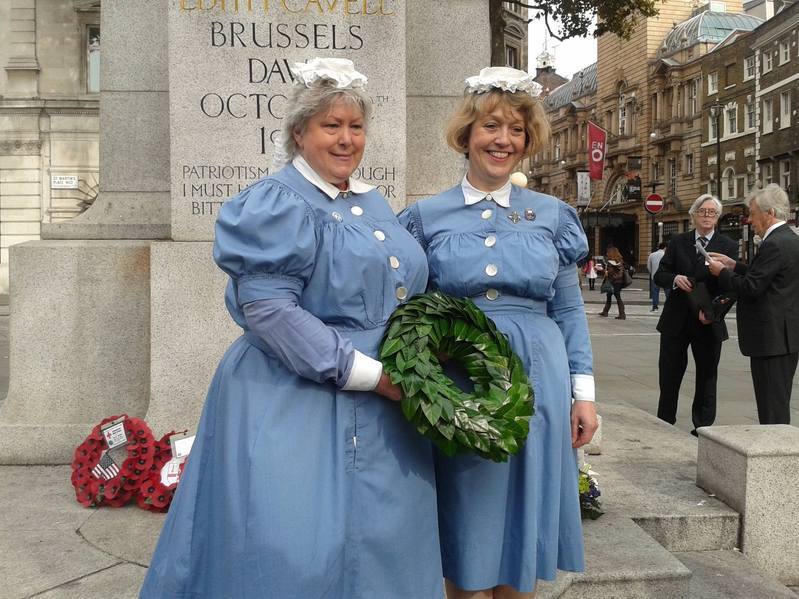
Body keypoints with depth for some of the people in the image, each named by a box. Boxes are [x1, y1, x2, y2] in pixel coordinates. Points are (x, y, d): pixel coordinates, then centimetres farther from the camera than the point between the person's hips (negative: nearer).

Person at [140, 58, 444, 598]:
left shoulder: (375, 204, 15)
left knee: (378, 543, 15)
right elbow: (270, 310, -21)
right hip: (296, 406, -8)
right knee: (299, 554, -2)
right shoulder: (274, 204, -10)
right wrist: (370, 373, -20)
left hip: (384, 412, 8)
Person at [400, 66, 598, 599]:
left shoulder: (551, 215, 7)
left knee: (521, 519, 11)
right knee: (465, 528, 6)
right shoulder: (427, 216, 3)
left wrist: (584, 393, 3)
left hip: (535, 385, 2)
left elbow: (570, 311, 9)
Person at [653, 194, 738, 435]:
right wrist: (675, 279, -16)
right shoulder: (677, 242, 7)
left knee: (707, 377, 7)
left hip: (708, 322, -2)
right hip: (676, 322, 2)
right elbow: (659, 275, 6)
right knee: (669, 376, 7)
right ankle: (664, 424, 21)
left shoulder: (728, 246, 0)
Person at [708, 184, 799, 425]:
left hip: (772, 338, -10)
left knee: (773, 409, -5)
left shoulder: (774, 244, -18)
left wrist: (722, 272, -6)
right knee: (778, 404, 17)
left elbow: (751, 287, -20)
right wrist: (734, 266, 15)